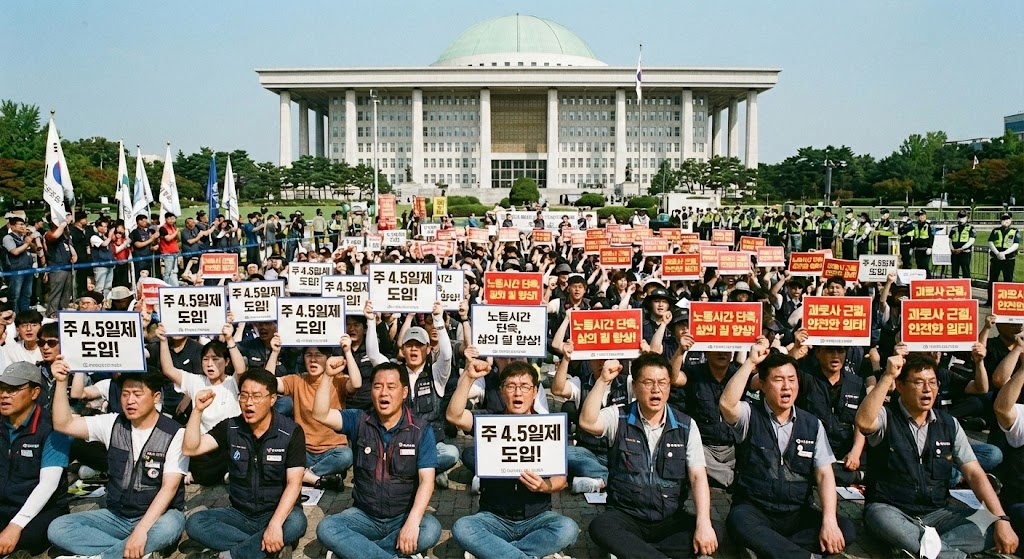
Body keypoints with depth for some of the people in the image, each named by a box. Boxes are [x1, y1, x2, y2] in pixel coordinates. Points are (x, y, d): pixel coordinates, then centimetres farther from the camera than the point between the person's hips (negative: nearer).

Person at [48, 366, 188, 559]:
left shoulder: (174, 434, -13)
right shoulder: (113, 424, 4)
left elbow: (169, 487, -20)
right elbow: (63, 425, -3)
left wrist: (141, 530, -31)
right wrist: (61, 382, -14)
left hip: (157, 515, -5)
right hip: (116, 515, 5)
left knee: (168, 527, -39)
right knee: (57, 528, -16)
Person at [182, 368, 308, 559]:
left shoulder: (291, 432, -13)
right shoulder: (230, 427, -1)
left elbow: (294, 483, -18)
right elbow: (190, 449, -10)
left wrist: (275, 524, -31)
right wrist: (198, 410, -21)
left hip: (277, 513, -3)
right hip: (240, 514, 4)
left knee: (296, 523, -36)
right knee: (195, 523, -20)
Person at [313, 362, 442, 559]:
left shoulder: (421, 430, -7)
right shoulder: (359, 421, 0)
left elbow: (426, 480, -14)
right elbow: (320, 415, -14)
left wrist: (412, 522, -27)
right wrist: (327, 376, -23)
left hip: (404, 516, -1)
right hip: (364, 515, 2)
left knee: (431, 530, -32)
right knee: (326, 528, -26)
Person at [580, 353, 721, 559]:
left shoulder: (686, 426, 1)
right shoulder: (619, 417, -2)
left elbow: (698, 477, -6)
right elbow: (587, 422, -22)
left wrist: (703, 524, -20)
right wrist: (603, 380, -25)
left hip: (671, 519, 2)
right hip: (626, 516, -2)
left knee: (714, 531, -24)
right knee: (599, 527, -33)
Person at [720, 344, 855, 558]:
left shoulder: (812, 424, 6)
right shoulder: (750, 416, -2)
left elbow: (824, 474, -1)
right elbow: (727, 404, -26)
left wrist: (829, 521, -16)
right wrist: (750, 362, -24)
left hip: (798, 514, 4)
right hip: (754, 510, -3)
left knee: (845, 529, -21)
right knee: (739, 520, -36)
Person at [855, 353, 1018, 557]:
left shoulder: (949, 424, 7)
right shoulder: (886, 417, -8)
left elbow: (974, 473, 4)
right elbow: (863, 423, -33)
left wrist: (1001, 519, -9)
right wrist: (888, 376, -30)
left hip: (936, 514, 4)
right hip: (889, 510, -4)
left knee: (991, 528, -18)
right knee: (880, 517, -38)